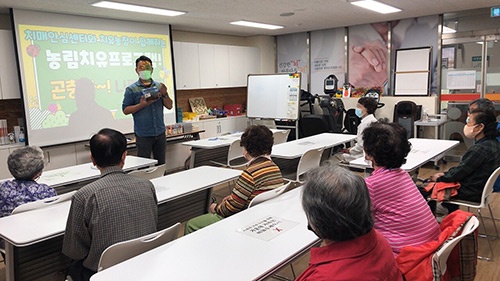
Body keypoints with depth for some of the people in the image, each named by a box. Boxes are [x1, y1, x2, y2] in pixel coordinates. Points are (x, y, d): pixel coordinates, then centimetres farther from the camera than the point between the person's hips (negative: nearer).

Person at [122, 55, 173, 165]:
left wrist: (164, 94, -11)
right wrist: (142, 104, -17)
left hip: (160, 133, 4)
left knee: (161, 164, 11)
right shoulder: (131, 89, -2)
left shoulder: (159, 86, 9)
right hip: (143, 134, -4)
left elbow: (169, 106, 8)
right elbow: (125, 110, -4)